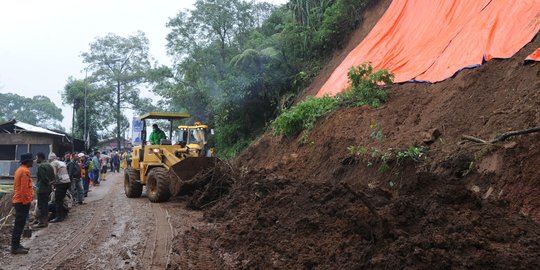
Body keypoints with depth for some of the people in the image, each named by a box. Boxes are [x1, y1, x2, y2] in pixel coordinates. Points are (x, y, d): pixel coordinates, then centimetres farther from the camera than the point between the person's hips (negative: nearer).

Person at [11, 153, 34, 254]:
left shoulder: (19, 170, 14)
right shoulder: (25, 171, -17)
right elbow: (24, 188, -21)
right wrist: (26, 201, -18)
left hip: (18, 200, 10)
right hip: (23, 201, -10)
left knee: (19, 224, 15)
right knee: (20, 224, -5)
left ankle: (16, 245, 21)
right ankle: (15, 247, -2)